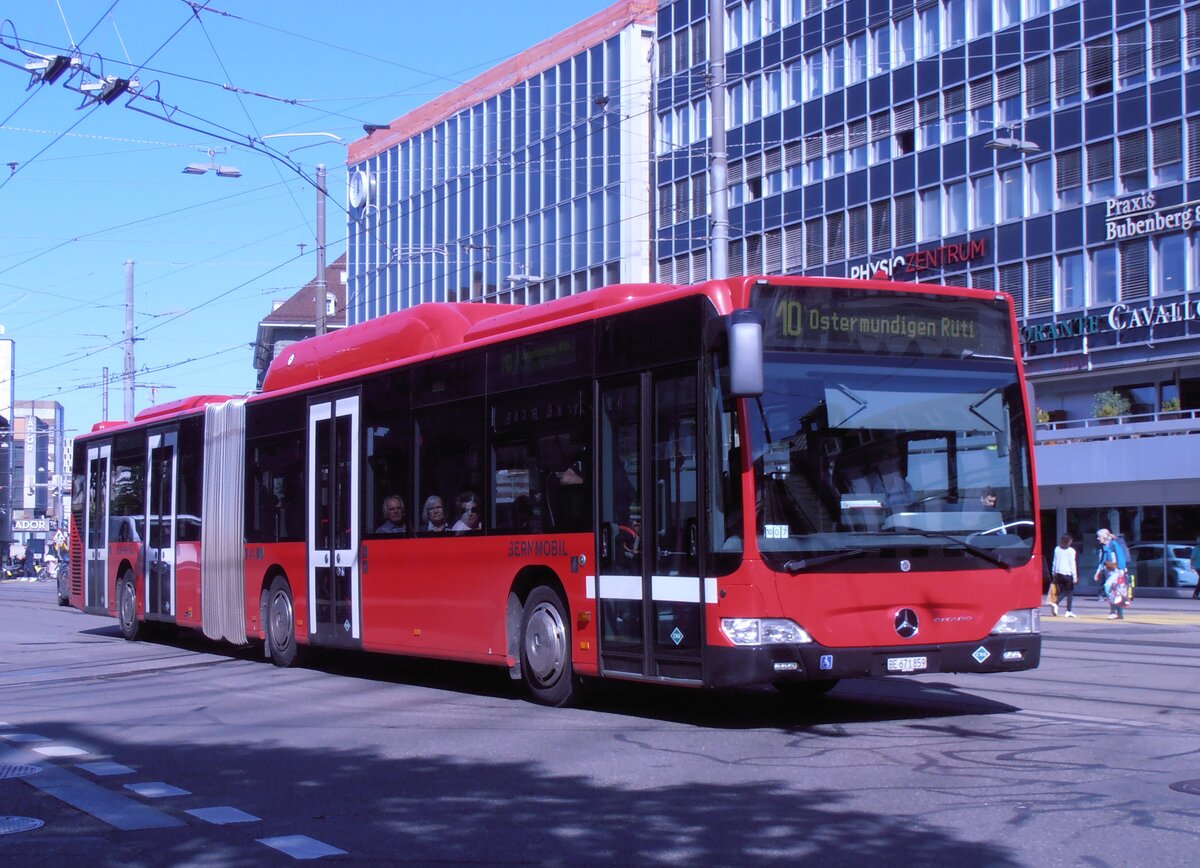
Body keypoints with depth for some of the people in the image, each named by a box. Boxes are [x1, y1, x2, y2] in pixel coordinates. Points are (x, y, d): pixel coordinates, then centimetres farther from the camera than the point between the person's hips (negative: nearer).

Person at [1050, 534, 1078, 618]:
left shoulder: (1057, 549, 7)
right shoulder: (1071, 551, -7)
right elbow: (1072, 564, -8)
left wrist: (1053, 573, 20)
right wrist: (1075, 576, -5)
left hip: (1058, 573, 4)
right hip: (1068, 574, -4)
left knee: (1062, 592, 12)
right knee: (1069, 592, 6)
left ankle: (1056, 604, -14)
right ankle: (1068, 611, 5)